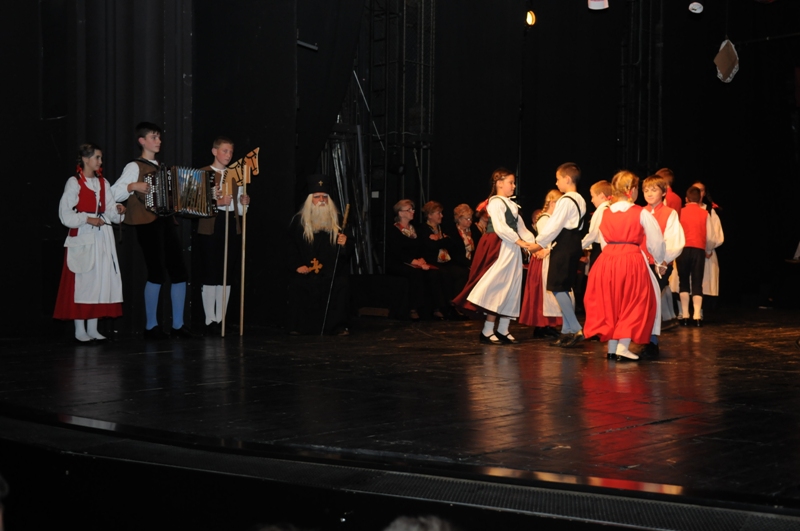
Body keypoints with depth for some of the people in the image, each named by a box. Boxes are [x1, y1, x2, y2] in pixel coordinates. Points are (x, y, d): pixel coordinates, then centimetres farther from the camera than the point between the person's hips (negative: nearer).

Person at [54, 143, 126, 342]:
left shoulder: (103, 183, 13)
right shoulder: (74, 183, -4)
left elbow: (110, 212, 10)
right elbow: (65, 214, -9)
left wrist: (118, 210, -10)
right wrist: (87, 219, -16)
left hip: (103, 238, 6)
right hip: (82, 238, -6)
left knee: (100, 281, 5)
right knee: (81, 282, -5)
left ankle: (93, 328, 11)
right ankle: (80, 330, 1)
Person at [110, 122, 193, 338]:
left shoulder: (161, 168, 20)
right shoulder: (135, 167, -1)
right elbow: (114, 193, -9)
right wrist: (133, 186, -24)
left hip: (167, 222, 7)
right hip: (148, 224, -7)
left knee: (179, 272, 3)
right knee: (156, 274, -8)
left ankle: (178, 324, 10)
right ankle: (151, 326, 2)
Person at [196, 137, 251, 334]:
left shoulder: (235, 175, 16)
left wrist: (244, 203, -4)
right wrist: (218, 202, -22)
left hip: (232, 227, 5)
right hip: (210, 227, -5)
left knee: (226, 275, 4)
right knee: (211, 274, -4)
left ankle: (221, 320, 9)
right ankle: (210, 320, 0)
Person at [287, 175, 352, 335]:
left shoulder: (338, 220, 12)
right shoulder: (298, 221, 9)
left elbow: (349, 249, 11)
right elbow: (291, 247, 5)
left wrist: (345, 243, -13)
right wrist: (296, 265, -10)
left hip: (333, 271, 1)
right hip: (306, 271, -1)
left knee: (342, 285, -29)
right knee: (296, 285, -29)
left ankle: (338, 326, -15)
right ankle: (297, 326, -13)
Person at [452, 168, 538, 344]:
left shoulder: (513, 205, 18)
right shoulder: (496, 202, -9)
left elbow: (521, 228, 14)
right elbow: (500, 228, -20)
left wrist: (533, 243, 0)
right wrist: (519, 241, -22)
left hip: (513, 250, 9)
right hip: (500, 249, -9)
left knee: (511, 289, 8)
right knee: (496, 288, -9)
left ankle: (503, 330, 13)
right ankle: (487, 331, -6)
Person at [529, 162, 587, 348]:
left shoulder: (566, 200, -15)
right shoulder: (580, 200, 14)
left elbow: (555, 225, -17)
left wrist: (539, 243, -6)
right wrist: (546, 245, 15)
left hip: (564, 247, -10)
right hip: (574, 246, 10)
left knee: (558, 288, -7)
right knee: (565, 289, 12)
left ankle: (576, 329, -10)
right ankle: (567, 331, 14)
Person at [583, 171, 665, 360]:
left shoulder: (606, 213, 8)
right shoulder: (641, 213, -4)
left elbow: (604, 242, 13)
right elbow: (656, 241, 0)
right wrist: (659, 262, 15)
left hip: (607, 260, 4)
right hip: (632, 260, -4)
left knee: (609, 302, 14)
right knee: (633, 304, 7)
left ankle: (611, 347, 16)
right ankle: (623, 346, -2)